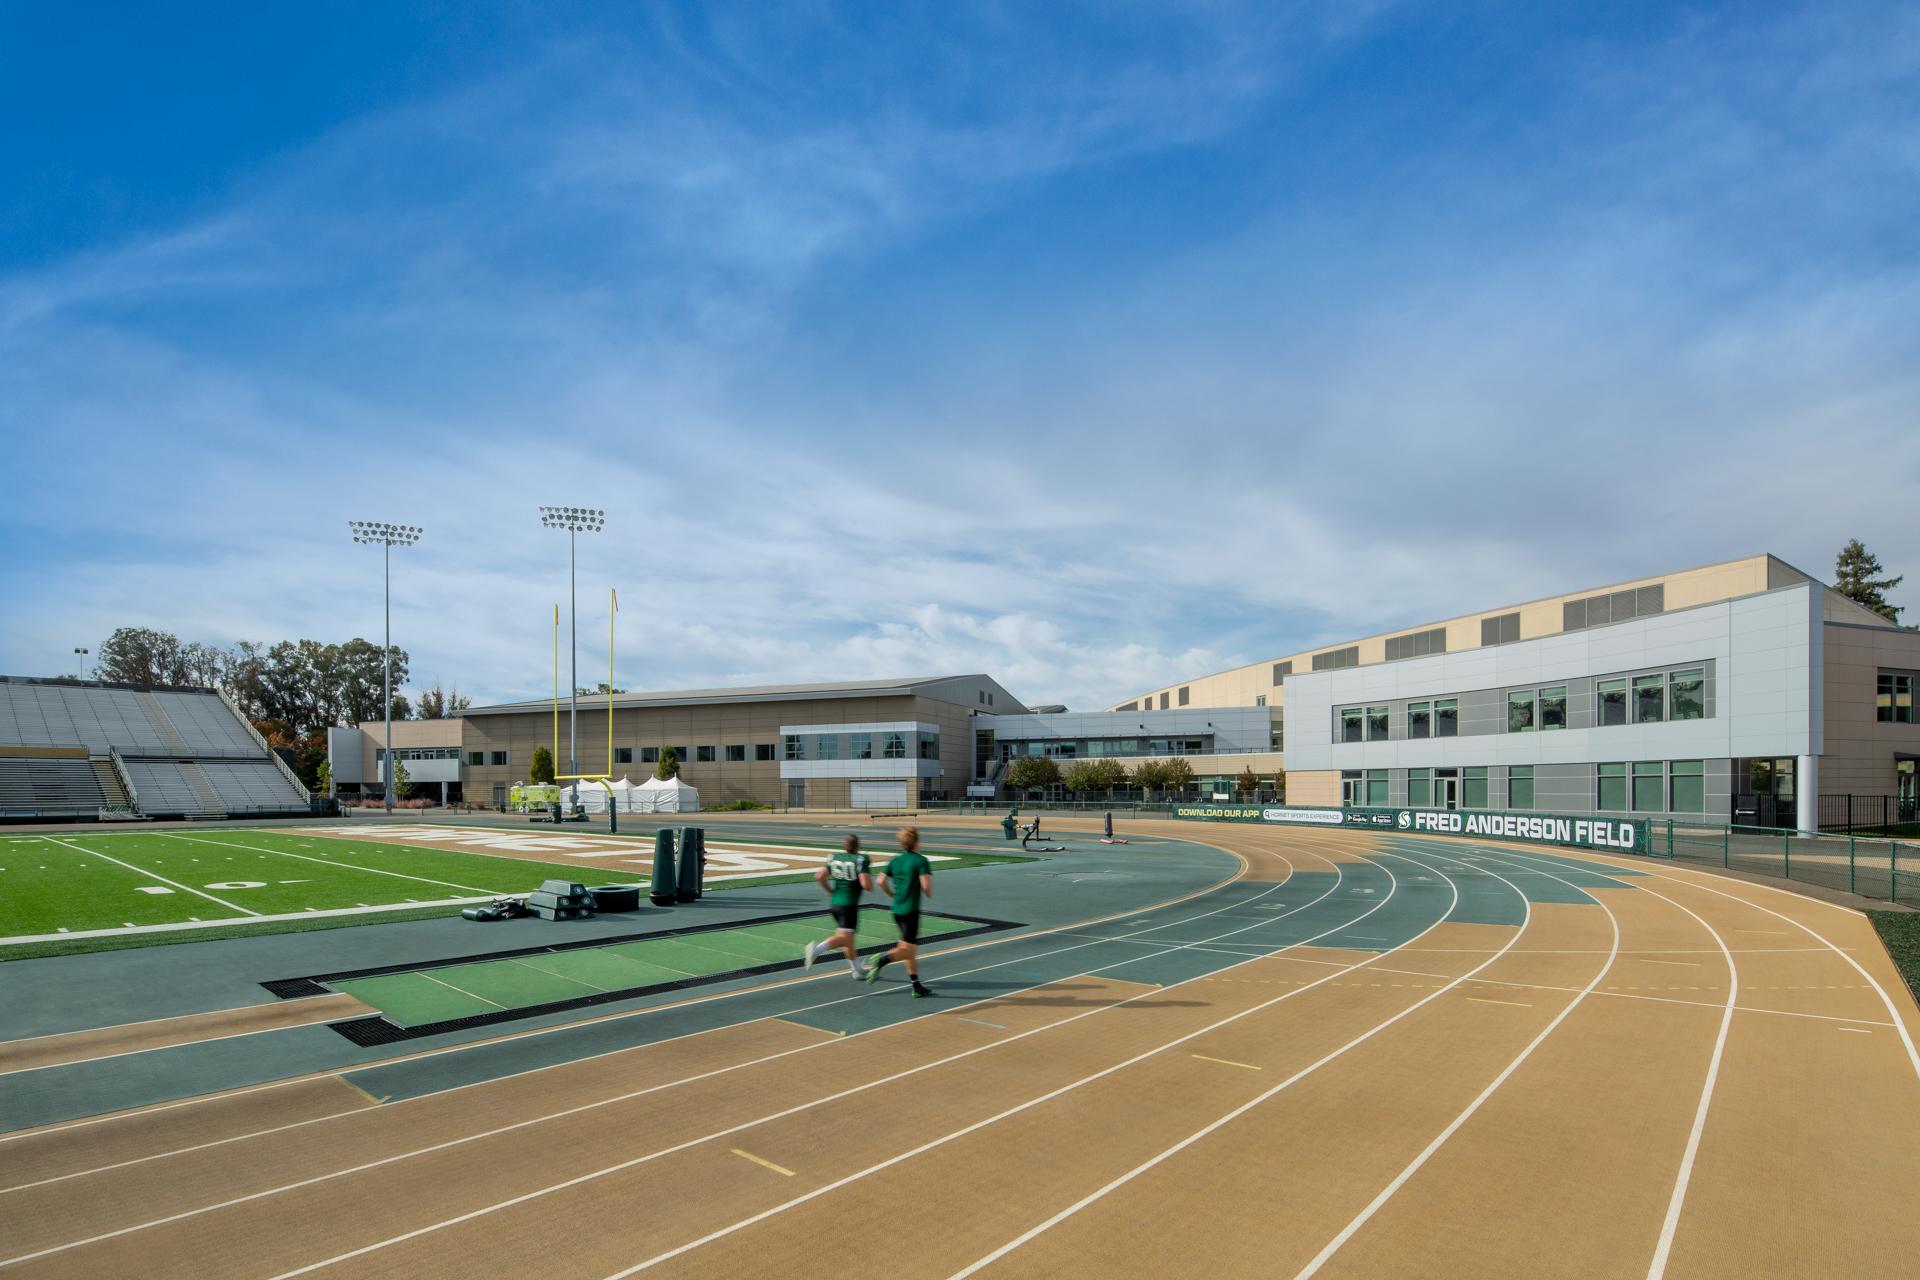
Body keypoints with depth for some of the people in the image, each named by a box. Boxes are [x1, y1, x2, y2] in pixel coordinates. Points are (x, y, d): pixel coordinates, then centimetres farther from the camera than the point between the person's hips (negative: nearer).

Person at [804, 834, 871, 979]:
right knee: (844, 938, -12)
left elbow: (819, 876, 4)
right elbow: (866, 885, -18)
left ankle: (857, 970, 27)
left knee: (848, 939, 18)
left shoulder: (835, 858, 6)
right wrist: (869, 881, 4)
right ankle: (817, 948, -35)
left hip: (834, 903, 7)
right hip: (849, 904, -7)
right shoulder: (861, 860, -9)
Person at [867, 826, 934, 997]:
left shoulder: (895, 861, 8)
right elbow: (926, 885, -18)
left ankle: (916, 986, 17)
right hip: (911, 910, -7)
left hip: (897, 909, 7)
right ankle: (879, 963, -23)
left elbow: (881, 881, 5)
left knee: (910, 948, 15)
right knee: (907, 949, -4)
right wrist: (929, 894, 3)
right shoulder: (921, 860, -10)